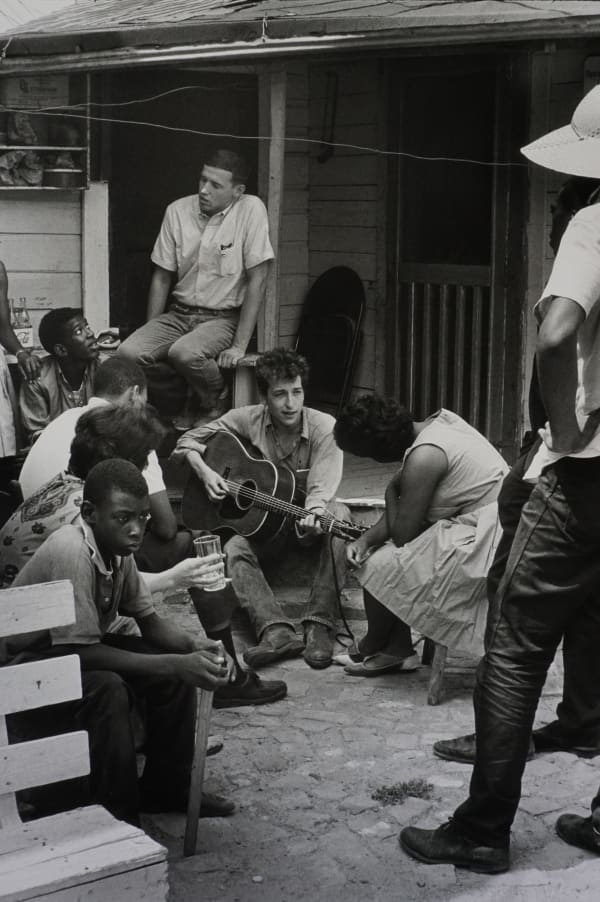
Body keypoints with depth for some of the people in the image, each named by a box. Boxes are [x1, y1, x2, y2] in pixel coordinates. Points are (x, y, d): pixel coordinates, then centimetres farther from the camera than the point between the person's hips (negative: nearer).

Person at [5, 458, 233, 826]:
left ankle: (166, 788, 10)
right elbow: (82, 652, -31)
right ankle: (117, 821, -20)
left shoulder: (118, 547, -6)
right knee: (107, 690, -33)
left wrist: (193, 645, -18)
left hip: (74, 651, 8)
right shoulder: (71, 552, -31)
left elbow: (149, 620, 3)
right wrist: (176, 664, -34)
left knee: (179, 664, -4)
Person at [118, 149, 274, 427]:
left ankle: (215, 402, -2)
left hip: (223, 318, -4)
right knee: (128, 353, -21)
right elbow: (162, 278, 8)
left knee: (184, 353, -34)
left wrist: (239, 346, -17)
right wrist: (151, 335, 2)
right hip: (178, 313, 4)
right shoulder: (177, 211, 1)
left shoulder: (250, 210, -12)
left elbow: (257, 280, -13)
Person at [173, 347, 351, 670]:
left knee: (339, 515, -34)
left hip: (303, 520, -1)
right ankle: (277, 631, -46)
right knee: (233, 550, -30)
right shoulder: (247, 419, -7)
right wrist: (204, 472, -16)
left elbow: (321, 489, -23)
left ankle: (319, 625, -38)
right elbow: (188, 441, 4)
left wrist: (313, 518, -45)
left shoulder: (324, 428, -13)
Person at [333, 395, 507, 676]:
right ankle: (398, 649, 20)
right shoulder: (438, 421, 6)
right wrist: (365, 539, 0)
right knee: (375, 551, 14)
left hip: (481, 543, -10)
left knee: (377, 568, -3)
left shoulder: (423, 458, -23)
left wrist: (390, 492, 1)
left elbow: (402, 534, -14)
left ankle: (372, 646, 25)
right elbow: (406, 512, 11)